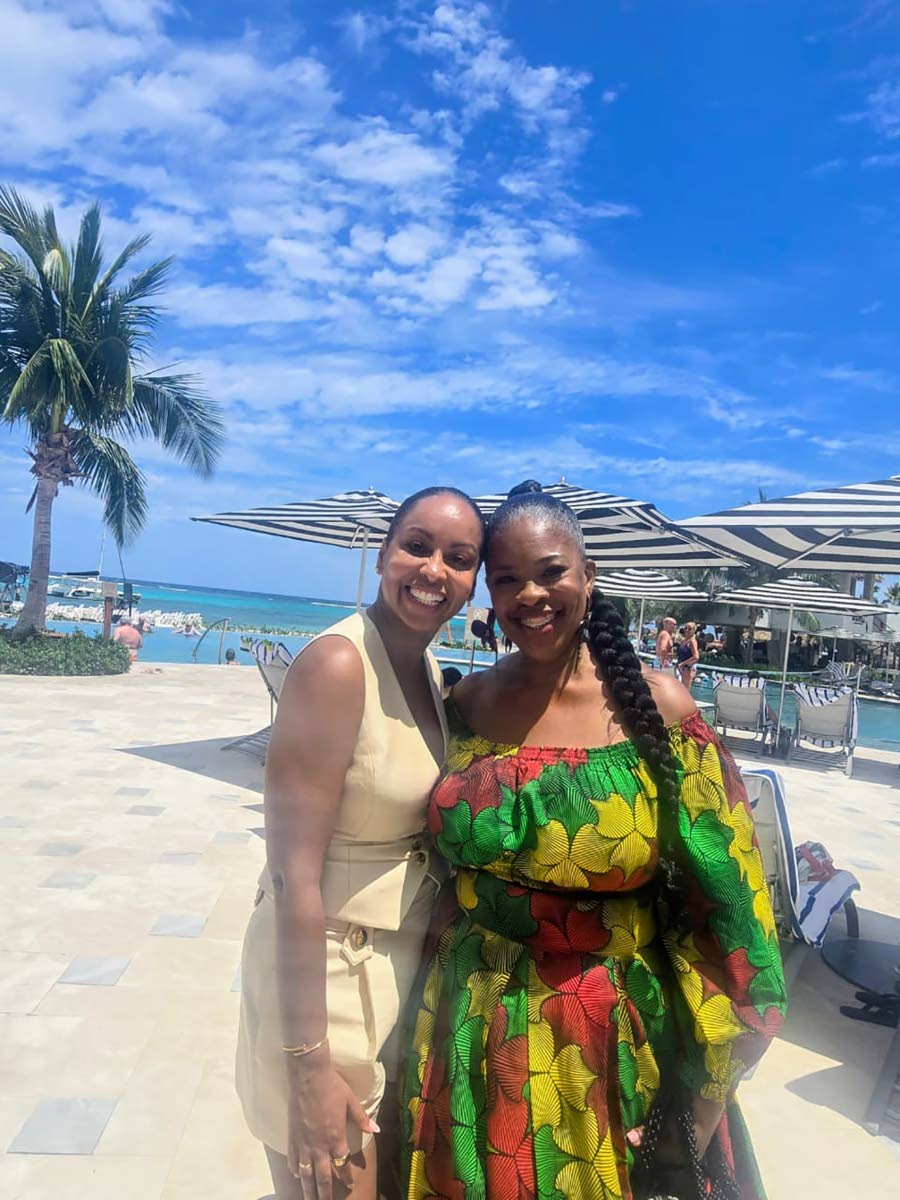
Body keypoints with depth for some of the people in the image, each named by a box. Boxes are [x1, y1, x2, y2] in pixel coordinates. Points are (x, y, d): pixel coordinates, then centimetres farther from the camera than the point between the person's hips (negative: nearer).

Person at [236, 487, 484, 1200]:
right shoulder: (337, 665, -23)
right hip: (327, 972, -8)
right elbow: (295, 875, -23)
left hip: (407, 965, 8)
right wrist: (310, 1066, -20)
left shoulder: (429, 670, 2)